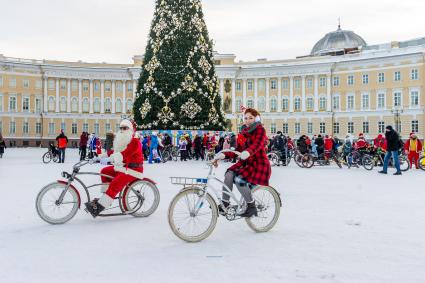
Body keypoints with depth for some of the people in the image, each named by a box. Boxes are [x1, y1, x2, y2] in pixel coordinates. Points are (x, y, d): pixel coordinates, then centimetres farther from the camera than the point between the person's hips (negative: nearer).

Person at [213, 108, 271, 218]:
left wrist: (247, 152, -49)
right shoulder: (244, 131, 12)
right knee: (229, 174, -18)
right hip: (246, 162, 7)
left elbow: (257, 144, -28)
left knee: (239, 180, -27)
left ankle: (251, 207, -10)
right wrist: (222, 155, -13)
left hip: (259, 163, -7)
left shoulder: (260, 129, -8)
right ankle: (225, 204, -8)